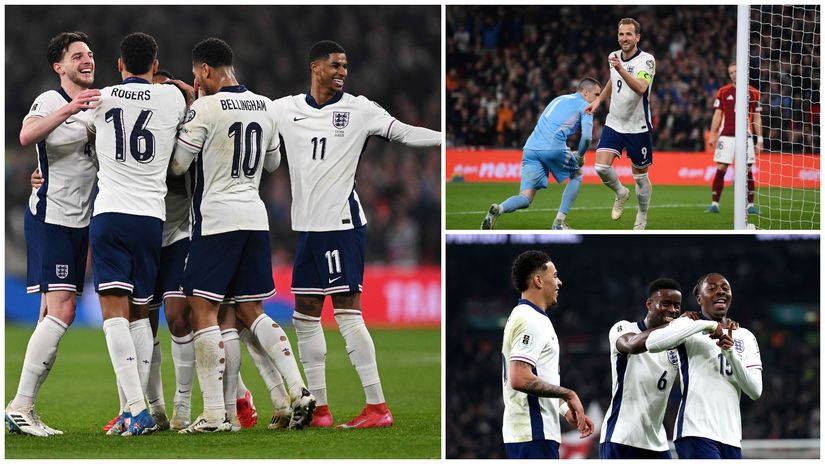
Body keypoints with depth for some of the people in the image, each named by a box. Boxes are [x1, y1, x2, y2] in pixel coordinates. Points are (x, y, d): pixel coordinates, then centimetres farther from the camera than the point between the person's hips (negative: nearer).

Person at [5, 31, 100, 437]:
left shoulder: (97, 104, 15)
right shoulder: (50, 101, -9)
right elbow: (27, 136, -29)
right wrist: (71, 108, -38)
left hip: (79, 221, 8)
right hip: (50, 217, -8)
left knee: (54, 314, 6)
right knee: (62, 311, -16)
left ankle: (24, 408, 8)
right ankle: (20, 408, -15)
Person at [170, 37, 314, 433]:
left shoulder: (205, 108, -10)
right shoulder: (265, 107, 10)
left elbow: (177, 166, -6)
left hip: (217, 218, -7)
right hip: (255, 217, 7)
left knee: (202, 310, -2)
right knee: (251, 311, 13)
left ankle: (214, 414, -7)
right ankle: (299, 392, 0)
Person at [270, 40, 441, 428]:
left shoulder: (358, 109, -1)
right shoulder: (286, 109, 9)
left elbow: (404, 133, -5)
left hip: (342, 224, -5)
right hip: (307, 225, 6)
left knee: (347, 311, -11)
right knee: (305, 316, 7)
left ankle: (377, 407, -10)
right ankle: (320, 408, 16)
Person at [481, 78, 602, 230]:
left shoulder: (559, 99, 31)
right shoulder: (584, 106, 8)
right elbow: (586, 137, -4)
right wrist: (580, 157, 15)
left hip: (531, 147, 6)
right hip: (554, 147, -6)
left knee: (525, 199, 3)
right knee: (576, 175, 24)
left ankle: (498, 209, -29)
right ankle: (559, 222, 16)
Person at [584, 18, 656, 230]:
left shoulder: (646, 60, -15)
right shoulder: (614, 57, 3)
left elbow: (640, 88, -33)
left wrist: (621, 69, -44)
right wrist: (599, 99, 21)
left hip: (638, 127, -4)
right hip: (613, 123, 4)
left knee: (640, 176, 5)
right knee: (601, 167, -14)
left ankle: (642, 219, 25)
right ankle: (620, 193, 16)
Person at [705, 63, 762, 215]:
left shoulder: (753, 93, 7)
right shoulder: (723, 92, 7)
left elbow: (757, 117, 10)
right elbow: (717, 115, 8)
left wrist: (759, 139, 6)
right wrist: (712, 135, 1)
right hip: (726, 136, 0)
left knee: (747, 170, 0)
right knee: (721, 169, -5)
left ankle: (750, 204, 6)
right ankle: (714, 203, -2)